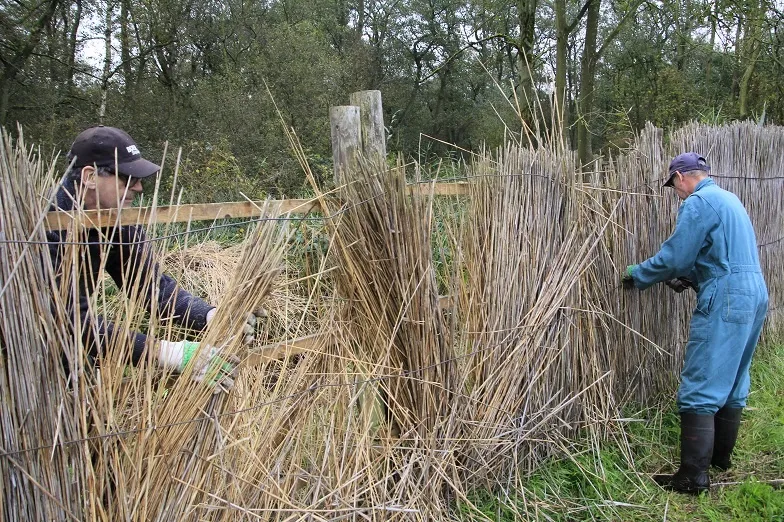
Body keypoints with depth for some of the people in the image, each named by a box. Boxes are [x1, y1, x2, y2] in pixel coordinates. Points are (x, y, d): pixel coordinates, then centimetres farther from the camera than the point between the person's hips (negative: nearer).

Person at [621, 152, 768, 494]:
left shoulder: (698, 203, -10)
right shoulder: (729, 199, 20)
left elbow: (673, 257, -13)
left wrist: (637, 275, 1)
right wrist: (689, 278, 25)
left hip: (725, 302, -10)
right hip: (755, 295, 10)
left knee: (699, 390, -7)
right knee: (732, 382, 19)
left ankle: (694, 476, -8)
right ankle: (720, 456, 31)